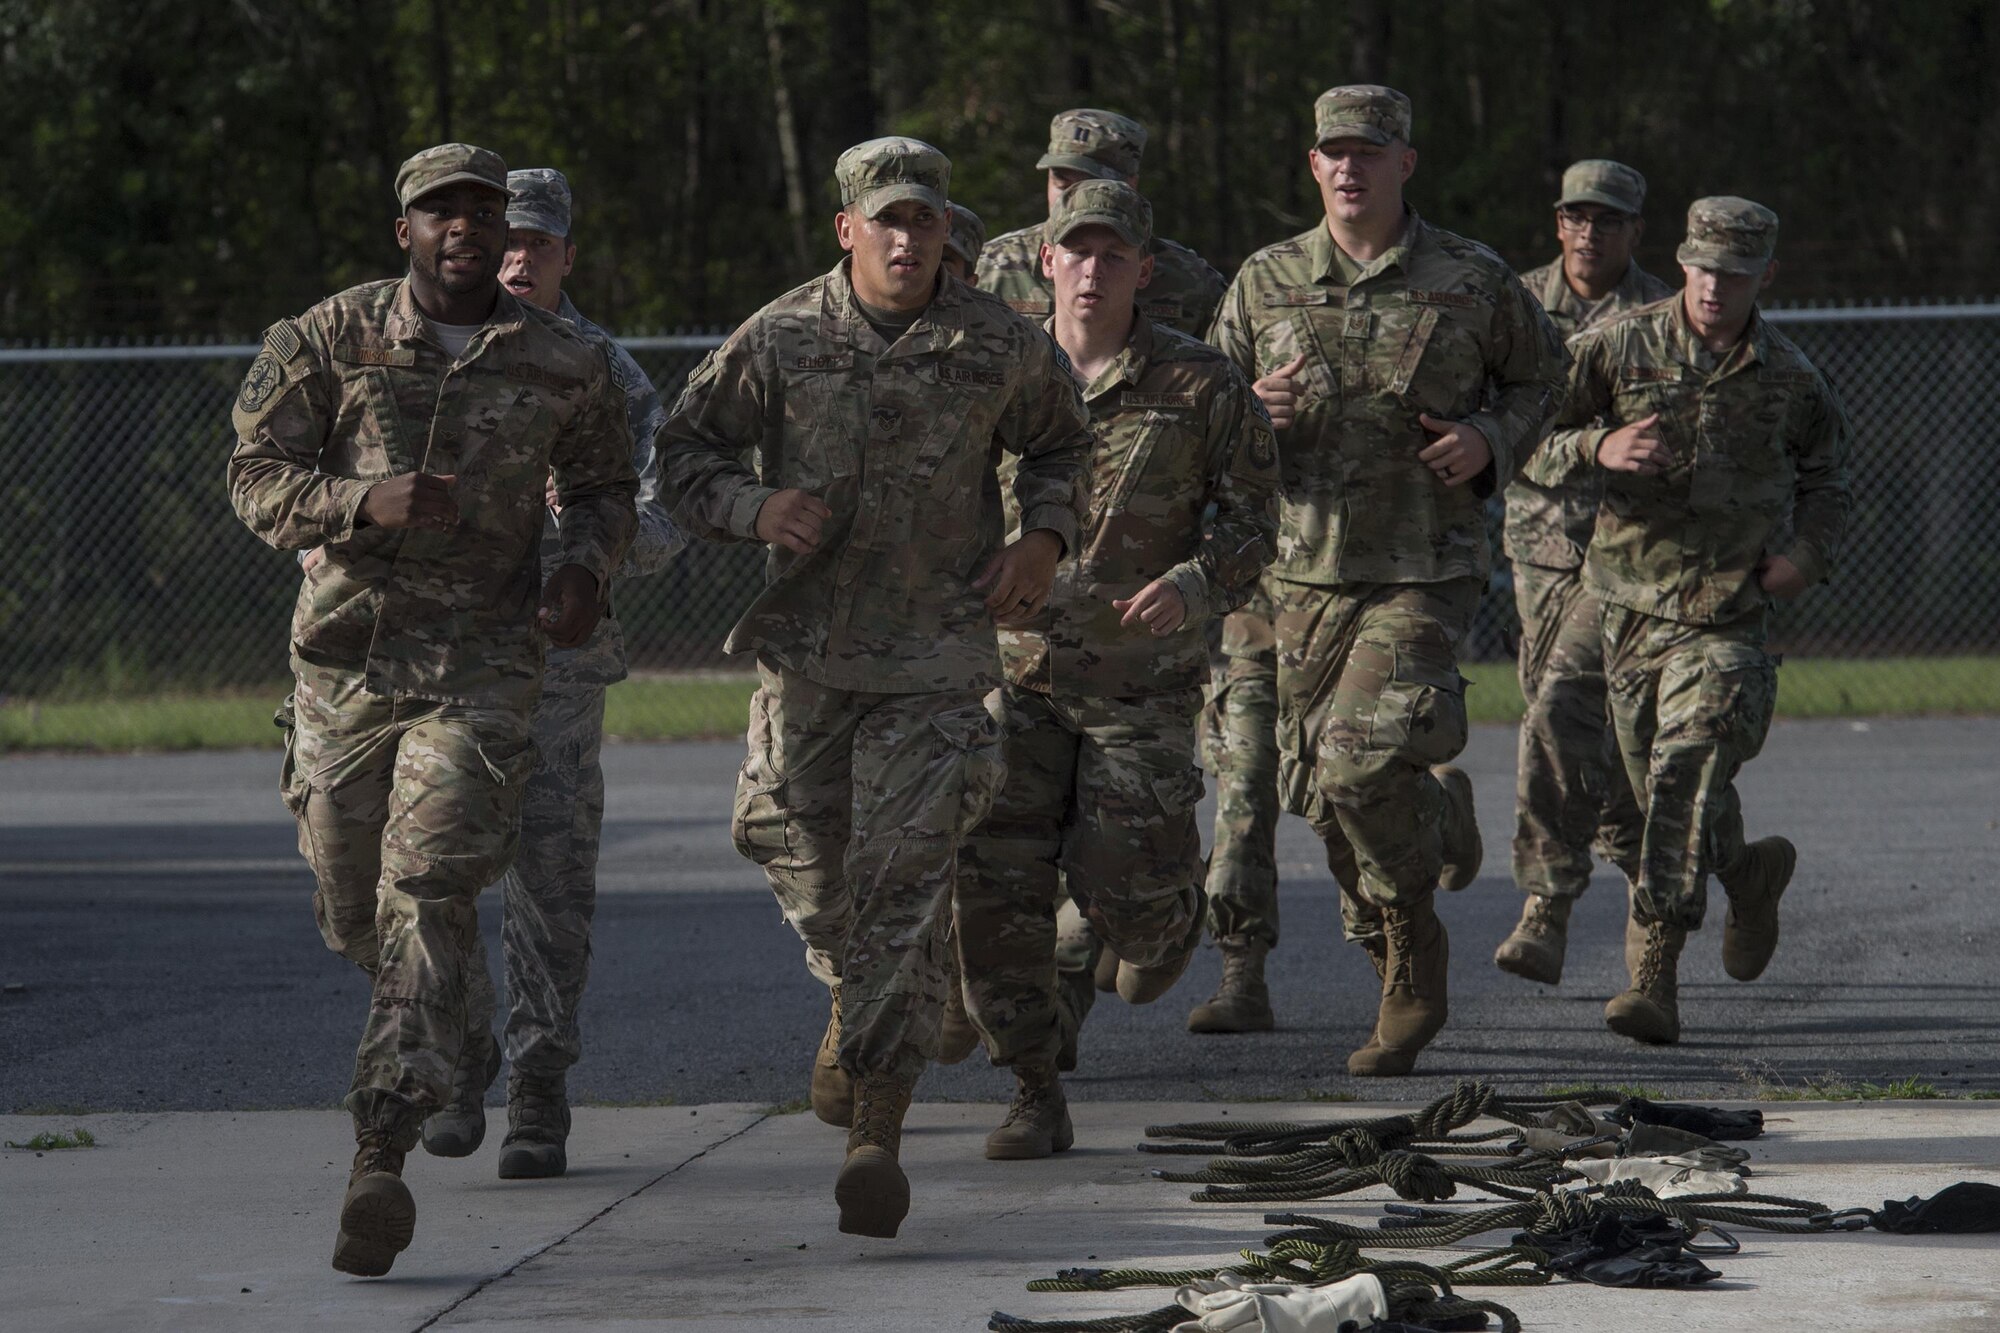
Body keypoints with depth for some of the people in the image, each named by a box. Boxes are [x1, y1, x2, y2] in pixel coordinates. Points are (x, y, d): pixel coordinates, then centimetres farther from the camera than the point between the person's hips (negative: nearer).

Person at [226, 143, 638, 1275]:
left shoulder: (564, 365, 3)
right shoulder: (328, 341, 0)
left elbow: (605, 486, 18)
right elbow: (259, 478, -4)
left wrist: (587, 567, -4)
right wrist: (369, 502, -22)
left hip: (481, 663, -2)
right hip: (345, 657, 2)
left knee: (429, 896, -16)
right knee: (353, 910, 11)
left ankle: (383, 1158, -23)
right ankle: (457, 1024, 46)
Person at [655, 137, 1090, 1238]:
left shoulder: (999, 349, 0)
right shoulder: (780, 341, -2)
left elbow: (1060, 443, 18)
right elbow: (684, 448, 6)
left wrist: (1043, 539, 1)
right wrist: (754, 507, -13)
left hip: (937, 659, -2)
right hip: (805, 649, 2)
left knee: (903, 885, -11)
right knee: (797, 848, 12)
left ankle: (878, 1127, -12)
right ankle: (854, 995, 46)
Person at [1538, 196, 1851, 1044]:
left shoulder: (1789, 381, 3)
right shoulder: (1619, 349, -2)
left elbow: (1826, 479, 20)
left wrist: (1808, 553, 2)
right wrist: (1597, 449, -23)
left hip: (1727, 618, -2)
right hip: (1632, 606, 2)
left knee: (1685, 782, -18)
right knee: (1659, 784, 13)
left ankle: (1654, 980, -21)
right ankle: (1749, 874, 44)